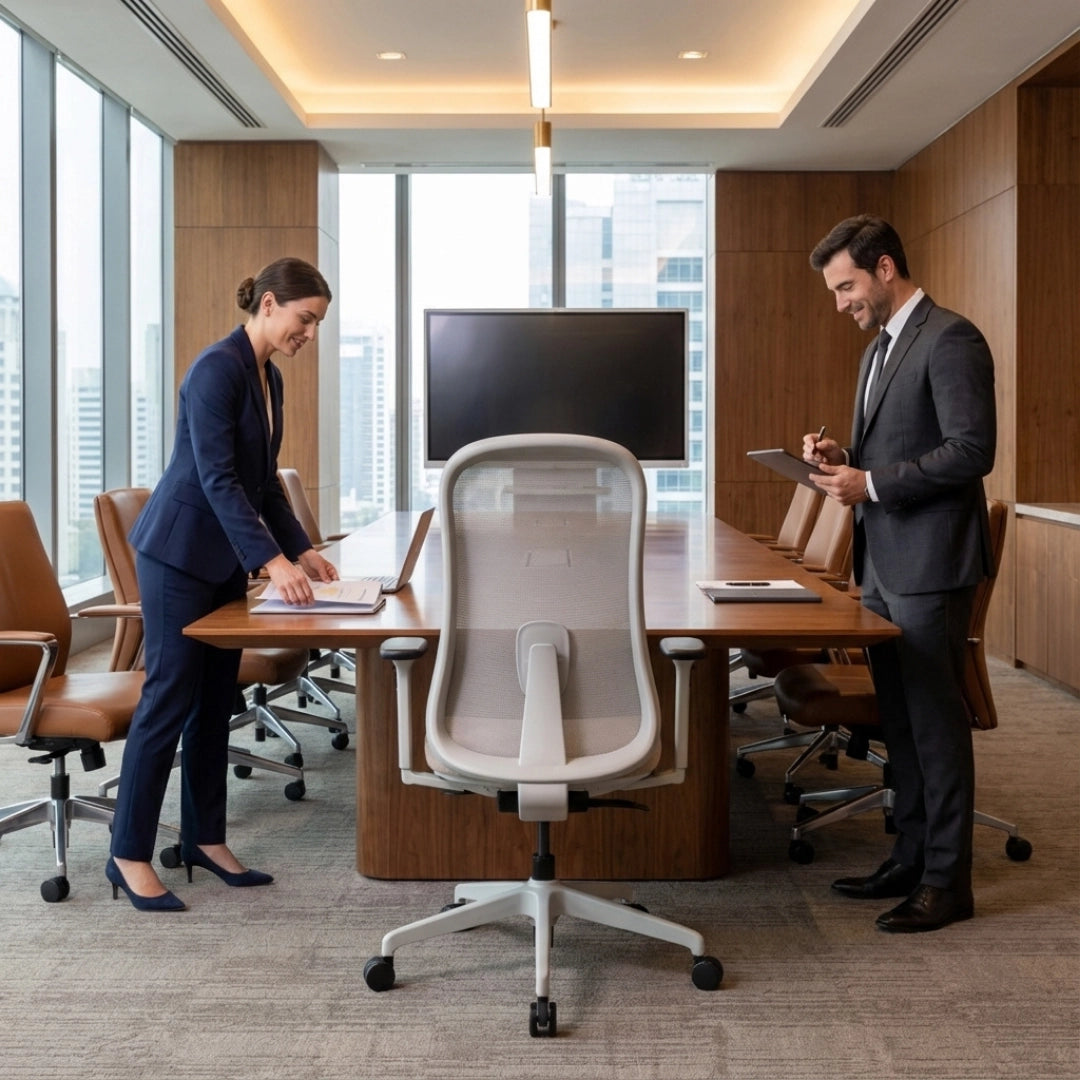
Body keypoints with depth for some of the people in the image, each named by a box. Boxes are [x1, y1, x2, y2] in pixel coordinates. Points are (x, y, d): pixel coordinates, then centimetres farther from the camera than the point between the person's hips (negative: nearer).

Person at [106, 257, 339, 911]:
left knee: (217, 699, 11)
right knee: (170, 697, -6)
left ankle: (205, 839, 19)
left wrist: (301, 548, 7)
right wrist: (272, 558, -31)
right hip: (180, 551, -9)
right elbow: (217, 478, -25)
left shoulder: (270, 377, 10)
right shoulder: (219, 368, -18)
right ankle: (130, 856, 3)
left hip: (226, 556, 9)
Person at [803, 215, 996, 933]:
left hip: (929, 563, -9)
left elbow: (972, 450, -19)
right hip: (883, 562, 9)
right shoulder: (880, 349, 17)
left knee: (935, 718, -2)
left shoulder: (950, 339, -12)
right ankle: (912, 857, 25)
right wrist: (844, 458, 4)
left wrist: (871, 484, -20)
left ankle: (948, 880, 8)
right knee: (899, 718, 14)